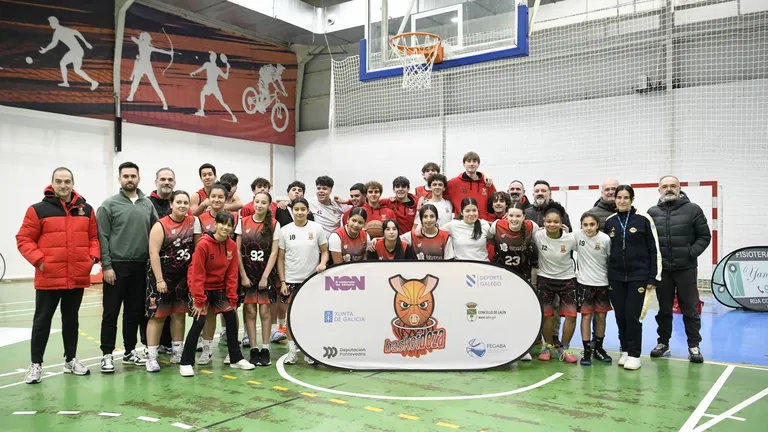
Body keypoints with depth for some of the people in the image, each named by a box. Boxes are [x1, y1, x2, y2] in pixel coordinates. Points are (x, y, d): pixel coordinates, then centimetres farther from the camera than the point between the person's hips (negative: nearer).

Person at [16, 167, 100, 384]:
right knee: (42, 320, 6)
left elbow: (94, 237, 12)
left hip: (78, 277, 3)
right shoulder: (38, 210, -4)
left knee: (71, 319, 15)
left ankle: (71, 359, 26)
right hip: (48, 278, -3)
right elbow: (24, 239, -4)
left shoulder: (86, 210, 7)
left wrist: (93, 257, -2)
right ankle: (36, 364, 15)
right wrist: (38, 260, -15)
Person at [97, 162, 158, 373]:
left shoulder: (148, 204, 8)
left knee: (135, 312, 11)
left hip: (140, 267, 4)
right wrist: (106, 266, -12)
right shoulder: (109, 204, -3)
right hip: (117, 266, -4)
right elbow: (102, 238, -7)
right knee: (111, 312, 3)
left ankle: (130, 351, 22)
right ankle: (107, 354, 11)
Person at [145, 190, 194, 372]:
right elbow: (154, 253, -14)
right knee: (158, 315, -1)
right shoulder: (161, 225, -11)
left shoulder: (192, 221, 3)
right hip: (163, 275, -5)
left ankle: (177, 353, 21)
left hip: (184, 276, 5)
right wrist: (159, 279, -19)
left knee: (179, 314, 11)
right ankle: (151, 357, 4)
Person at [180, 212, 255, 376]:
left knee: (232, 318, 4)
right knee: (199, 322, -14)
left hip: (219, 288, 6)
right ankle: (186, 362, 0)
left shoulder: (232, 246, -6)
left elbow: (232, 274, -2)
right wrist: (199, 301, -22)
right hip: (201, 288, -6)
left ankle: (236, 359, 18)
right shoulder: (203, 244, -22)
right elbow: (197, 274, -21)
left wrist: (232, 299, -4)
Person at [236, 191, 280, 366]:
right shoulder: (243, 223, 2)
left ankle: (265, 349, 9)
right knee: (250, 311, 0)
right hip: (247, 273, 1)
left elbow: (274, 252, -4)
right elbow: (238, 251, 1)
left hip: (266, 273, -1)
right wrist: (243, 275, -5)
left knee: (265, 311, 0)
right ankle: (254, 349, 8)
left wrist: (265, 277, -9)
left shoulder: (274, 224, -1)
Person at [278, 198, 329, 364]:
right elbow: (281, 258, 3)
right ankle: (292, 351, 16)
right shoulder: (285, 230, 0)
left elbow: (324, 251, 5)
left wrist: (322, 263, -16)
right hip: (291, 280, 0)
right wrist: (282, 281, -2)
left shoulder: (317, 228, -2)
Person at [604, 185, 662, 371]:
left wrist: (653, 277, -6)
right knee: (620, 316, 7)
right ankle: (625, 351, 21)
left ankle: (634, 355, 6)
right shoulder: (609, 221, 6)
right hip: (615, 277, 4)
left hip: (638, 276, -3)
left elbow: (654, 250, -3)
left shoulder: (643, 219, -4)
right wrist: (604, 277, 11)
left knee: (632, 315, -5)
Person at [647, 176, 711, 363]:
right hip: (661, 269, 2)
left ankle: (694, 346, 13)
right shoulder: (652, 212, 7)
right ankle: (663, 343, 22)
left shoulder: (693, 209, 0)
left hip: (686, 269, -2)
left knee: (690, 309, 3)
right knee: (664, 309, 12)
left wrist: (691, 253, -10)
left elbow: (705, 236, 0)